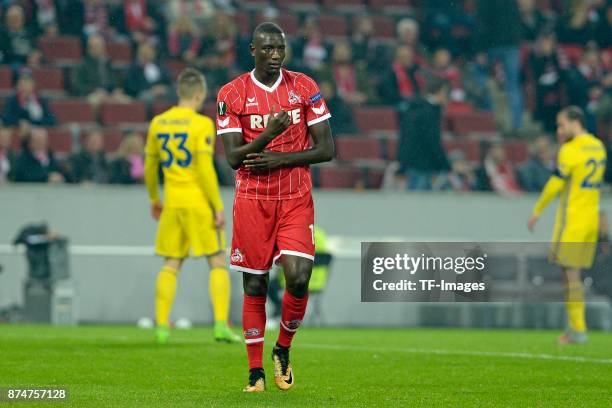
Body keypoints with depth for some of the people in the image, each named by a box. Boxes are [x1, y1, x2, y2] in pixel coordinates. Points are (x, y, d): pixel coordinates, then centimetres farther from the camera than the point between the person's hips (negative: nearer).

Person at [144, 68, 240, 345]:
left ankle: (162, 326, 4)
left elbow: (149, 167, 15)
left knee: (171, 265, 11)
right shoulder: (202, 124, -9)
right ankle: (221, 325, -4)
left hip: (172, 203, 5)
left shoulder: (158, 123, 8)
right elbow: (205, 170, -14)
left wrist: (154, 200, 28)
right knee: (218, 263, 4)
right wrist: (218, 207, -9)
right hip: (199, 202, -5)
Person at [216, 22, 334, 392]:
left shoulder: (305, 88, 0)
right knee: (255, 285, 2)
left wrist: (280, 159, -13)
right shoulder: (232, 94, -3)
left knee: (298, 277, -14)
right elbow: (233, 157, -8)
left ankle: (283, 350, 12)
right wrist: (269, 134, -24)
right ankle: (256, 372, 10)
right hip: (252, 200, 0)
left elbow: (326, 149, -1)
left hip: (296, 199, 0)